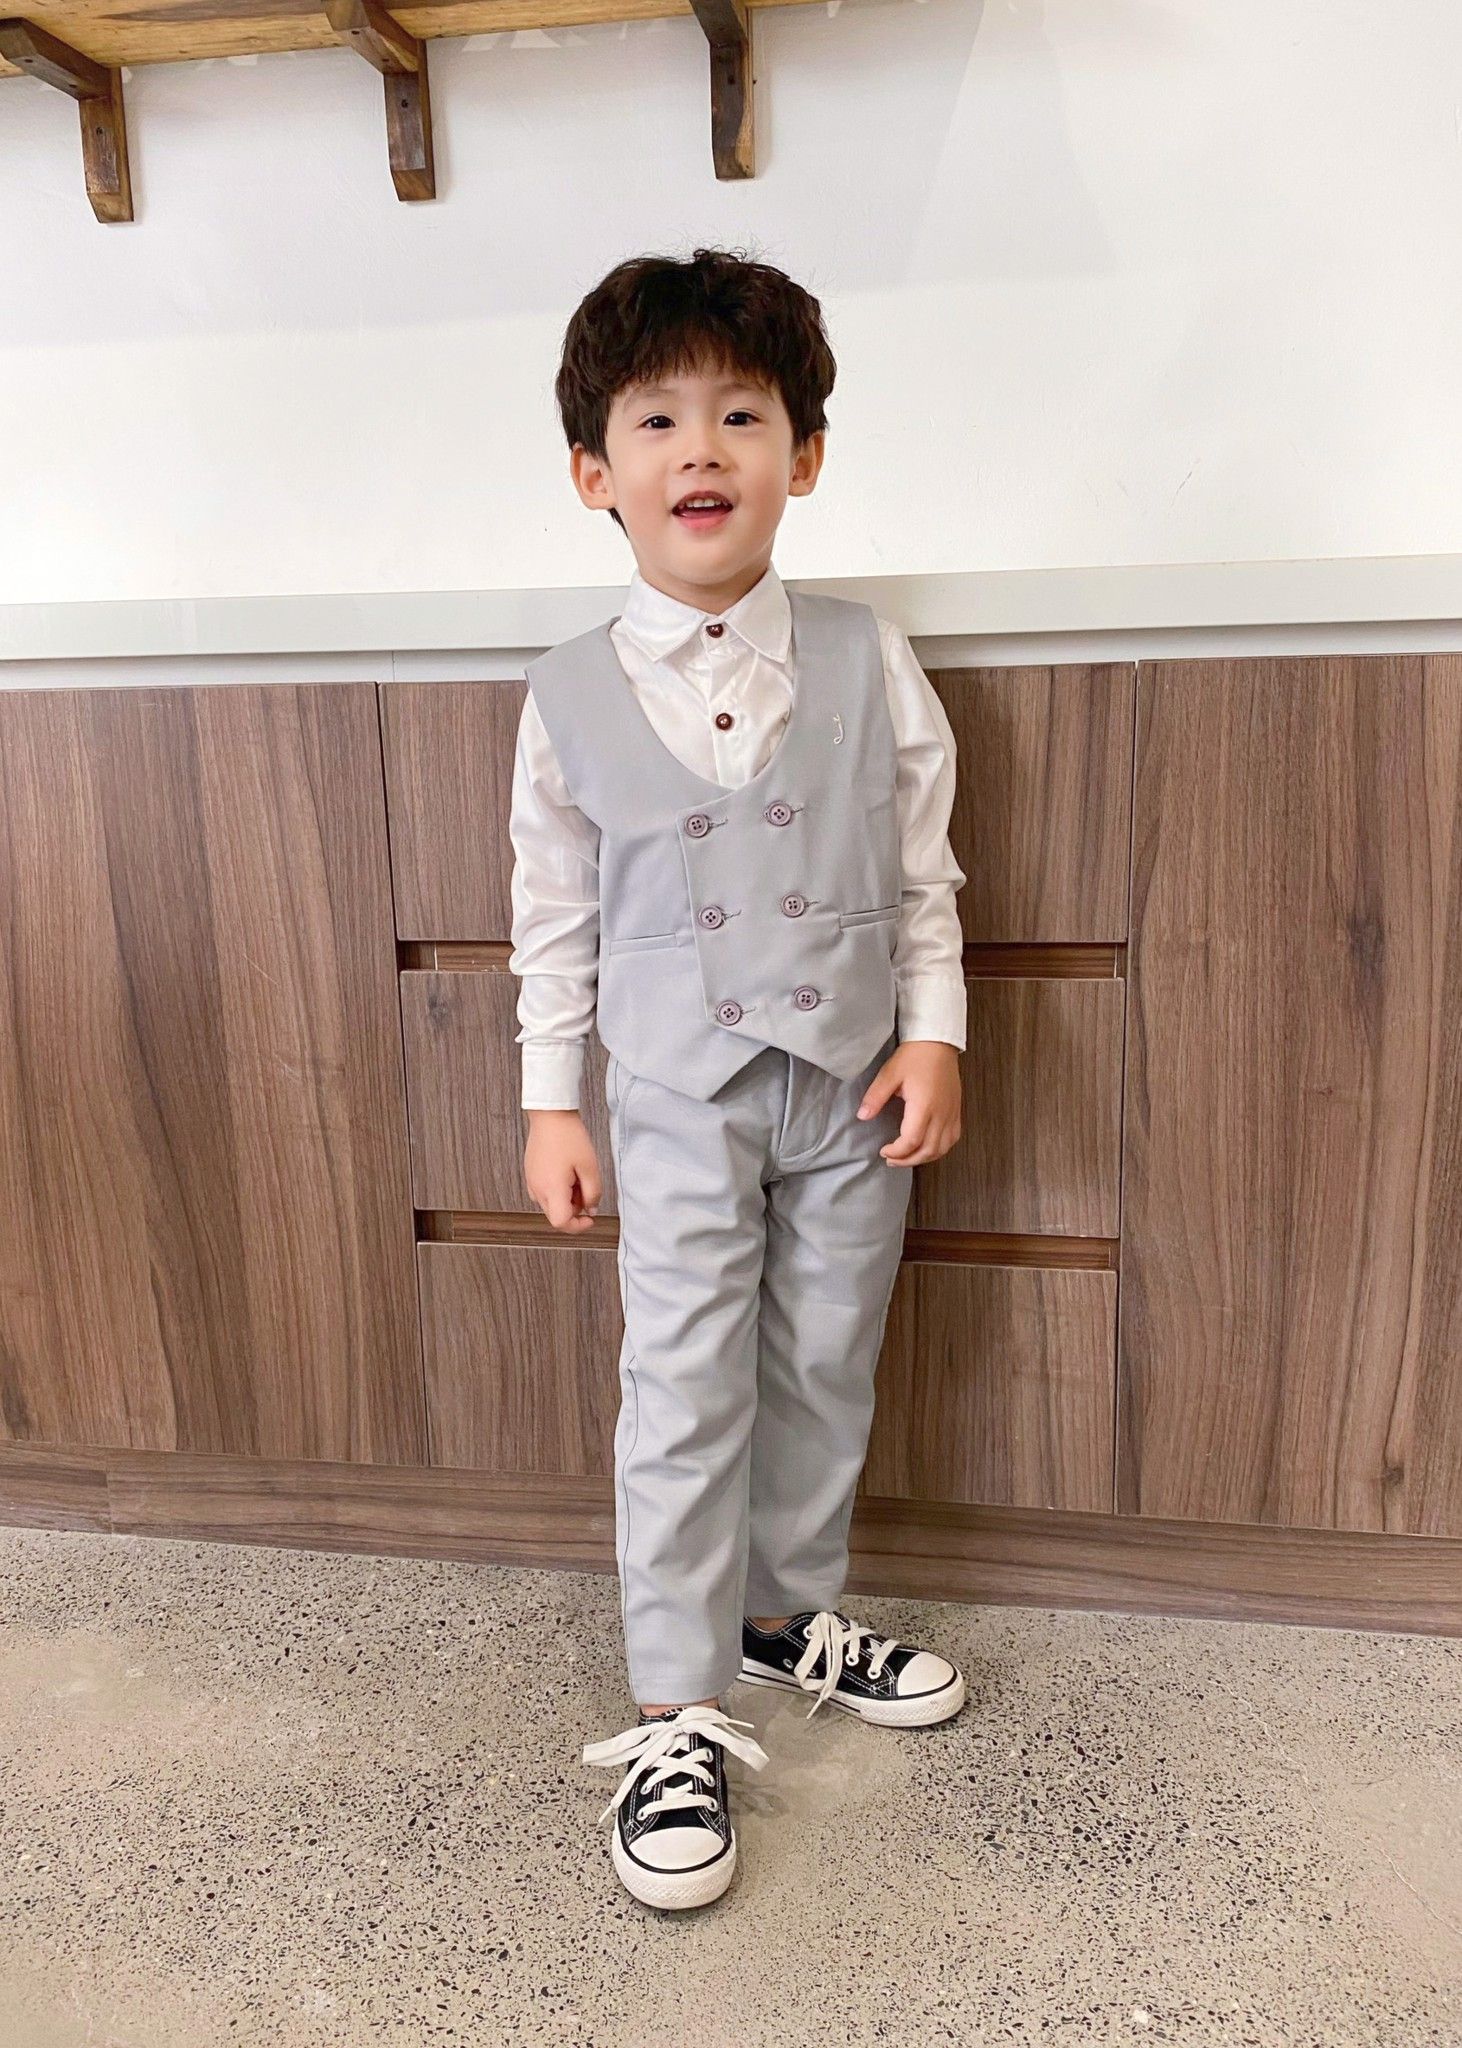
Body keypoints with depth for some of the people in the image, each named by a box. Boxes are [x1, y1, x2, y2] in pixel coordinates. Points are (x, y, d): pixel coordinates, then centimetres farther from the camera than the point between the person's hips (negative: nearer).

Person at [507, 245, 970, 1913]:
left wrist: (934, 1034, -4)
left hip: (852, 1085, 2)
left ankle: (787, 1611, 38)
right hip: (678, 1097, -1)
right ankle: (678, 1715, 15)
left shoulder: (867, 663, -3)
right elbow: (555, 911, 2)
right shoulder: (572, 695, -4)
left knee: (825, 1366, 14)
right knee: (683, 1390, 0)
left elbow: (925, 870, 4)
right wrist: (551, 1102, 1)